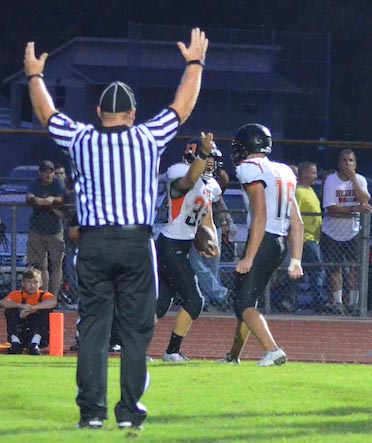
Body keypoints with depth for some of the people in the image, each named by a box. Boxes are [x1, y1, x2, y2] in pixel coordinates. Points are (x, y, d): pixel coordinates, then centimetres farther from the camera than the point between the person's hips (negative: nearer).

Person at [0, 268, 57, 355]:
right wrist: (21, 305, -34)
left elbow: (53, 302, -27)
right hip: (19, 336, 1)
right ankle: (15, 344, -20)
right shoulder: (17, 295, 3)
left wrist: (31, 308, -35)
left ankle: (35, 345, -25)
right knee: (10, 310, -16)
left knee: (46, 310, -20)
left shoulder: (44, 296, -1)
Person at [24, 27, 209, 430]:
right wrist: (194, 63, 28)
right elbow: (183, 106, 14)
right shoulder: (149, 137, 2)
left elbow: (46, 112, 20)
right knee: (136, 331, 3)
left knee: (92, 328, 4)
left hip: (93, 244, 1)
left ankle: (92, 411, -1)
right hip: (138, 245, -1)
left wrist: (34, 75, 37)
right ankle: (130, 412, 1)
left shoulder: (81, 139, 4)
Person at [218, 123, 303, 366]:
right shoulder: (284, 172, 17)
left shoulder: (252, 169, -9)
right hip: (281, 244, 9)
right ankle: (234, 355, 30)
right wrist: (296, 261, 16)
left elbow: (260, 217, -18)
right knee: (247, 299, 21)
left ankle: (273, 351, -25)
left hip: (263, 242, -9)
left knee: (244, 305, -7)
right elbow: (297, 222, 15)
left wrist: (248, 257, -19)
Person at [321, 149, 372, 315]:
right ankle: (337, 302, 11)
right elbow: (331, 208, -17)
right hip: (332, 232, -1)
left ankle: (353, 302, -5)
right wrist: (354, 209, -27)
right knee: (335, 267, 3)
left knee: (355, 265, -9)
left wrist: (353, 178, -19)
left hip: (352, 231, 1)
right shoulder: (331, 181, -8)